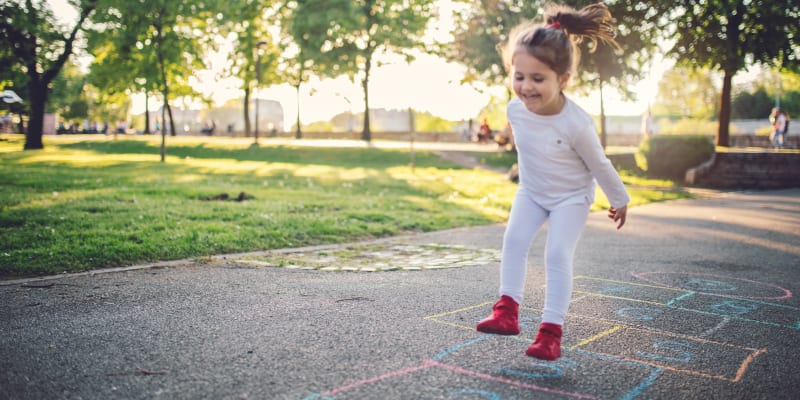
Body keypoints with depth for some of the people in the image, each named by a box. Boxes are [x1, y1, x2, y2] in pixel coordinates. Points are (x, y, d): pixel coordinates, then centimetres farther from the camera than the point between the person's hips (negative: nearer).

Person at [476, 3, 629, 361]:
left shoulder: (575, 124, -32)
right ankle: (507, 311, -5)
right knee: (514, 240, -10)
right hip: (531, 192, 5)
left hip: (571, 197, -4)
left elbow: (600, 165, -15)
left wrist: (619, 201, -1)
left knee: (558, 255, -12)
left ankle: (551, 329, -5)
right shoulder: (515, 109, -18)